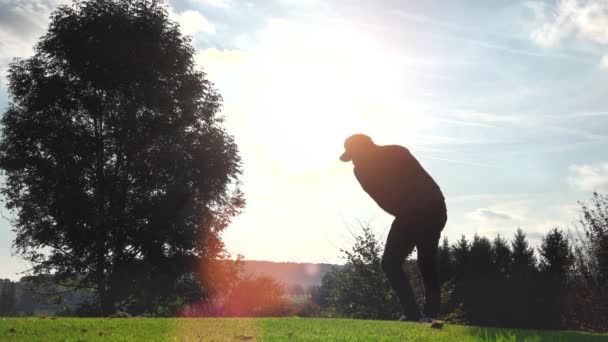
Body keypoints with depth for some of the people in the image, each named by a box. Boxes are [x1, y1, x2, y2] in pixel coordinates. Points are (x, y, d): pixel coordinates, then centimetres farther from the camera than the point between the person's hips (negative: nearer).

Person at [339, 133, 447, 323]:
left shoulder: (362, 169, 6)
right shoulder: (398, 151, 20)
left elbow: (383, 200, 4)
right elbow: (424, 179, 16)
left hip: (411, 214, -6)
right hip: (436, 207, 6)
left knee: (391, 263, 8)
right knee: (428, 262, 20)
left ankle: (412, 313, -2)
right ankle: (431, 312, 14)